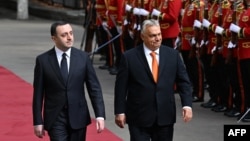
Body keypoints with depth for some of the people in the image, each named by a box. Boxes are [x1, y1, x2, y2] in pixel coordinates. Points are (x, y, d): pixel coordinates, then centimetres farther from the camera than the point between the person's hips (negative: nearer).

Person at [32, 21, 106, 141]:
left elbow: (94, 88, 1)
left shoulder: (83, 57, 0)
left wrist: (100, 115, -7)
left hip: (78, 118, 2)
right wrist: (38, 122, -2)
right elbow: (38, 94, -1)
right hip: (55, 120, -2)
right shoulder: (43, 60, -4)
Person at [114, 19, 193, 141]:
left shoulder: (173, 55, 2)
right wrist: (120, 111, -4)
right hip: (139, 118, -3)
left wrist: (187, 104, -7)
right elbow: (121, 87, -2)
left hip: (165, 116, 3)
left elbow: (183, 81, 5)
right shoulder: (129, 57, -5)